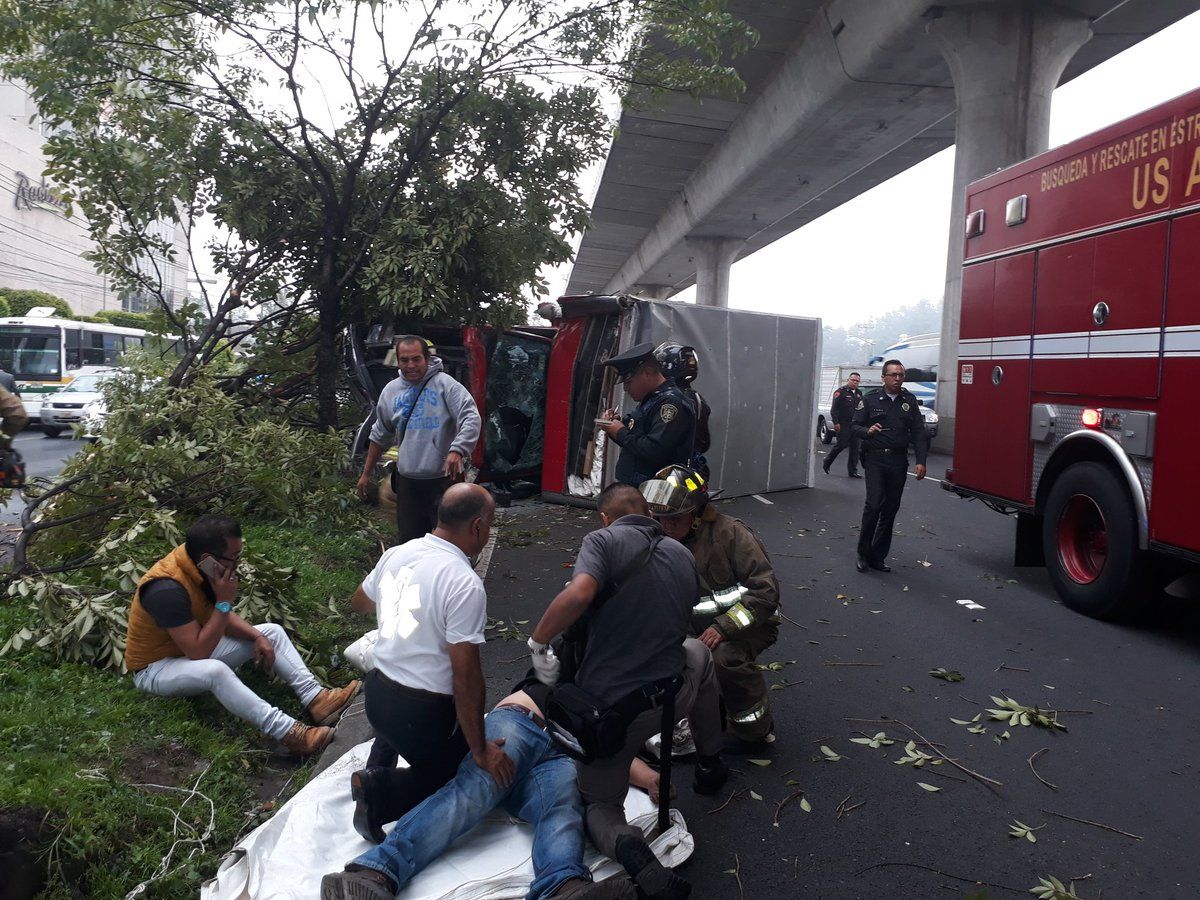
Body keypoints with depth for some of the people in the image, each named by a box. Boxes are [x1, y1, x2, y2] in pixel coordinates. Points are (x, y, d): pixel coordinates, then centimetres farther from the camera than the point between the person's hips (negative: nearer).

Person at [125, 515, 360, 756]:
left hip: (194, 646, 9)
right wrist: (224, 601, -32)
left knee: (271, 632, -2)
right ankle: (288, 732, -39)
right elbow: (198, 653, -33)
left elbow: (221, 616, 5)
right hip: (155, 667, -9)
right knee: (214, 670, -39)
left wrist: (257, 636, -10)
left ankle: (314, 699, -16)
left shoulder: (197, 563, -9)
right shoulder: (167, 589, -34)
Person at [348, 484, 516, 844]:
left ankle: (378, 769, 18)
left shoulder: (397, 554, -2)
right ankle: (382, 792, -5)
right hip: (423, 715, -8)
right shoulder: (465, 584, -25)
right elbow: (466, 675, -24)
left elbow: (359, 602, 19)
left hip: (376, 693, 8)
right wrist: (481, 750, -15)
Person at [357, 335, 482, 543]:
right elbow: (380, 436, 20)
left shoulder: (445, 385, -8)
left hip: (445, 479, -5)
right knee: (408, 540, 12)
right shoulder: (390, 391, 9)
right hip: (407, 481, 5)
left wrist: (457, 451, -35)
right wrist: (366, 474, 22)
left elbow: (471, 418, -19)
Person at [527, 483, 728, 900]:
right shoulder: (682, 556, 9)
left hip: (606, 705, -3)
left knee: (601, 807, 21)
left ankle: (625, 846, -13)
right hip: (670, 697, 4)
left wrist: (537, 643, -15)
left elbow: (578, 594, -29)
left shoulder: (603, 540, -9)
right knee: (698, 653, 37)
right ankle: (710, 764, 44)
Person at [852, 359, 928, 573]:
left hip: (898, 462, 3)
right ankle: (863, 554, 2)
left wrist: (921, 461, -4)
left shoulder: (909, 401, 8)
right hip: (875, 459, -3)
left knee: (891, 509, 6)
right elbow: (855, 426, 2)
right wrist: (867, 431, -20)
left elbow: (918, 433, 5)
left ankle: (878, 556, 17)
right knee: (874, 504, -14)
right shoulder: (870, 400, 1)